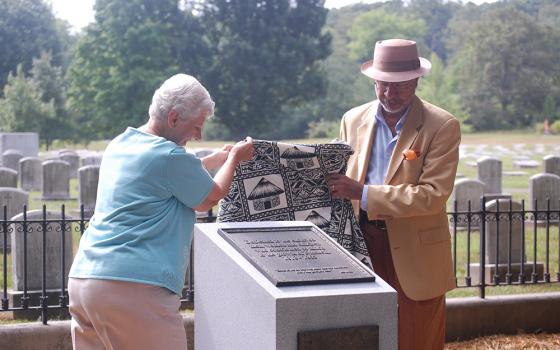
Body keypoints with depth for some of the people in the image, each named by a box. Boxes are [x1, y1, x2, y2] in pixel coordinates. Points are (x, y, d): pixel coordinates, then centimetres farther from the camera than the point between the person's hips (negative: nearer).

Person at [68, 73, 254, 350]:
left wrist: (216, 159, 34)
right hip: (134, 286, -9)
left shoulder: (119, 145, 15)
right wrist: (234, 159, 20)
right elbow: (209, 199, 5)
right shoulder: (170, 156, -10)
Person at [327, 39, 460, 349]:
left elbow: (433, 195, -18)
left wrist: (363, 193, -23)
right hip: (363, 245, 4)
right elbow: (341, 178, 16)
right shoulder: (353, 120, 6)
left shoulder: (442, 126, -9)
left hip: (415, 253, -4)